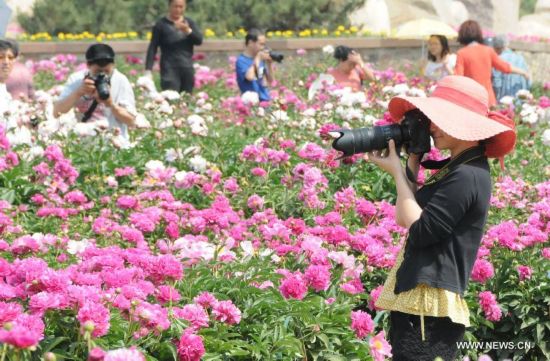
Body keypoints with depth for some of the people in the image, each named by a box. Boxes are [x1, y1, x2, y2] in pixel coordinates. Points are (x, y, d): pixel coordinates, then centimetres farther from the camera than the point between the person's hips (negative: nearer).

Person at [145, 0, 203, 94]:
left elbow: (199, 40, -1)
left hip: (187, 68, 4)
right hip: (169, 68, -4)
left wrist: (188, 31, -21)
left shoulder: (189, 23, 11)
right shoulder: (161, 24, -1)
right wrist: (148, 70, -12)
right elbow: (152, 48, -3)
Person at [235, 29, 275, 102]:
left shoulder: (260, 60, 11)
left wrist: (269, 64, 2)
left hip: (265, 100, 7)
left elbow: (270, 80, 16)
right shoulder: (241, 60, -9)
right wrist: (257, 59, -16)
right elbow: (249, 77, -27)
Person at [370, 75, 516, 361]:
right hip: (414, 300, 10)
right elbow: (406, 217, 15)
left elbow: (420, 230, -18)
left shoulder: (466, 177, -16)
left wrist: (397, 172, -9)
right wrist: (412, 160, 10)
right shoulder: (457, 168, 16)